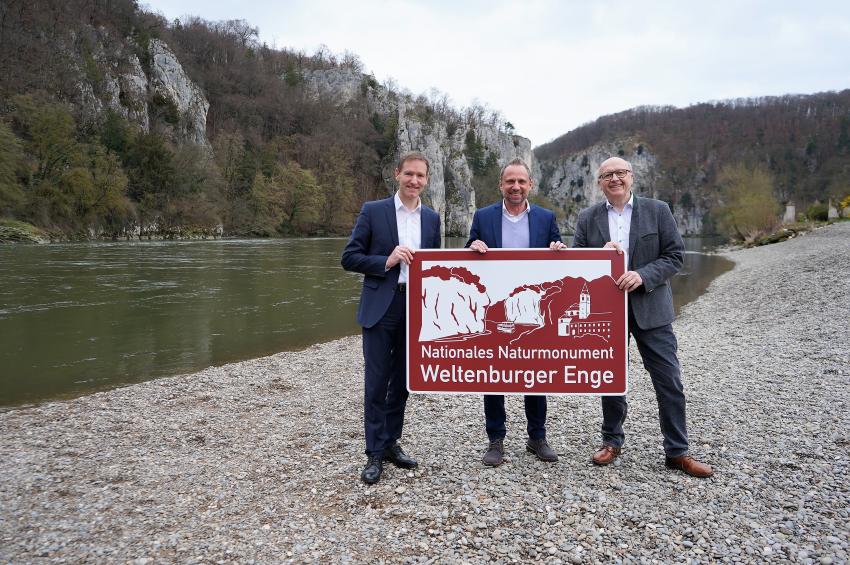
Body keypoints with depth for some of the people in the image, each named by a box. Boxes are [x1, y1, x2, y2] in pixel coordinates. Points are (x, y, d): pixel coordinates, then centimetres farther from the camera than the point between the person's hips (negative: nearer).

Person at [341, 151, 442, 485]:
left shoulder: (432, 218, 9)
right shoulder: (373, 211, -3)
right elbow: (349, 258, -5)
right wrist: (386, 261, -18)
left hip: (416, 308, 4)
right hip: (381, 308, -4)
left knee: (402, 381, 13)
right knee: (377, 382, 0)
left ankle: (391, 443, 28)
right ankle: (375, 453, 12)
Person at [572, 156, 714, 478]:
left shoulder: (657, 211, 0)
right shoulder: (588, 218, 4)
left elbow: (675, 256, -3)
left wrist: (643, 275, -18)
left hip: (650, 309, -1)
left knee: (669, 381, 1)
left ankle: (677, 452, 15)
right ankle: (612, 441, 29)